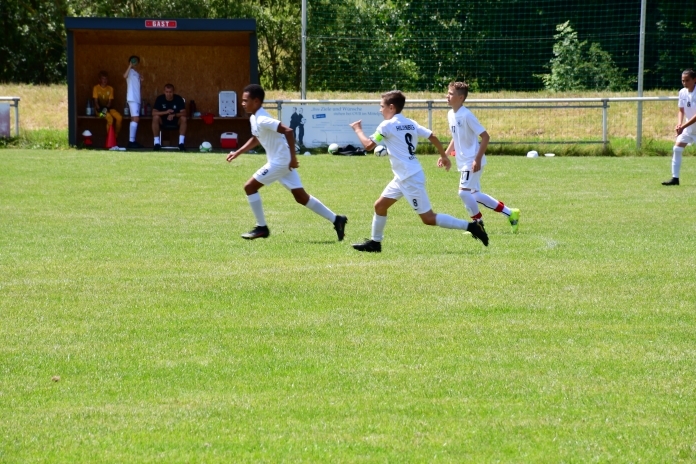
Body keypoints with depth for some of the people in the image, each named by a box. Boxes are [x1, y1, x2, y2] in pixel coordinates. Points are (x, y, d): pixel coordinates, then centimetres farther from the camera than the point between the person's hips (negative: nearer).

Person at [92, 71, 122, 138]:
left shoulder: (110, 88, 6)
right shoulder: (96, 88, -4)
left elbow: (110, 101, 0)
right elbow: (96, 101, -9)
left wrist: (106, 108, -20)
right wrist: (100, 109, -25)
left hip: (108, 108, 4)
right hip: (100, 109, -4)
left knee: (119, 117, -23)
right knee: (110, 119, -33)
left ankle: (116, 136, -9)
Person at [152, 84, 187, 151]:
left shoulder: (179, 99, -12)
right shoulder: (160, 99, -11)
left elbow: (183, 113, -18)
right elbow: (154, 113, -19)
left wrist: (174, 115, -37)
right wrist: (166, 112, -34)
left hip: (176, 122, 0)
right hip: (163, 122, 0)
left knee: (183, 118, -30)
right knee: (155, 118, -31)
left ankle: (181, 143, -29)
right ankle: (157, 143, -26)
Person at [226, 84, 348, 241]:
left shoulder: (262, 120, -21)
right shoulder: (254, 118, 9)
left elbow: (288, 131, -30)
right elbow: (255, 139, 28)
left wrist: (293, 157, -28)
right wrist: (237, 153, 22)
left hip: (280, 162, -10)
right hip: (280, 161, 10)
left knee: (250, 187, -4)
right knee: (301, 197, 11)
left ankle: (261, 228, 4)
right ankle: (336, 220, 13)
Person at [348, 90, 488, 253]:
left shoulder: (387, 125, -12)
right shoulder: (410, 123, 10)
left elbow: (368, 145, -12)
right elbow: (432, 137, 9)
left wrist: (358, 129, 5)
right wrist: (444, 156, 20)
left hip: (410, 178, -9)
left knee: (428, 218, -5)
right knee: (380, 205, 17)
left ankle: (470, 226, -9)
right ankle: (375, 242, 25)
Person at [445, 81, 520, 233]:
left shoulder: (466, 115, -18)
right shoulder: (451, 114, 7)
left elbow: (485, 136, -18)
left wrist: (477, 159, -22)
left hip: (473, 162, -9)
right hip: (463, 162, 9)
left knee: (464, 192, -15)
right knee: (474, 194, 11)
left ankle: (478, 224, 1)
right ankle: (510, 213, 21)